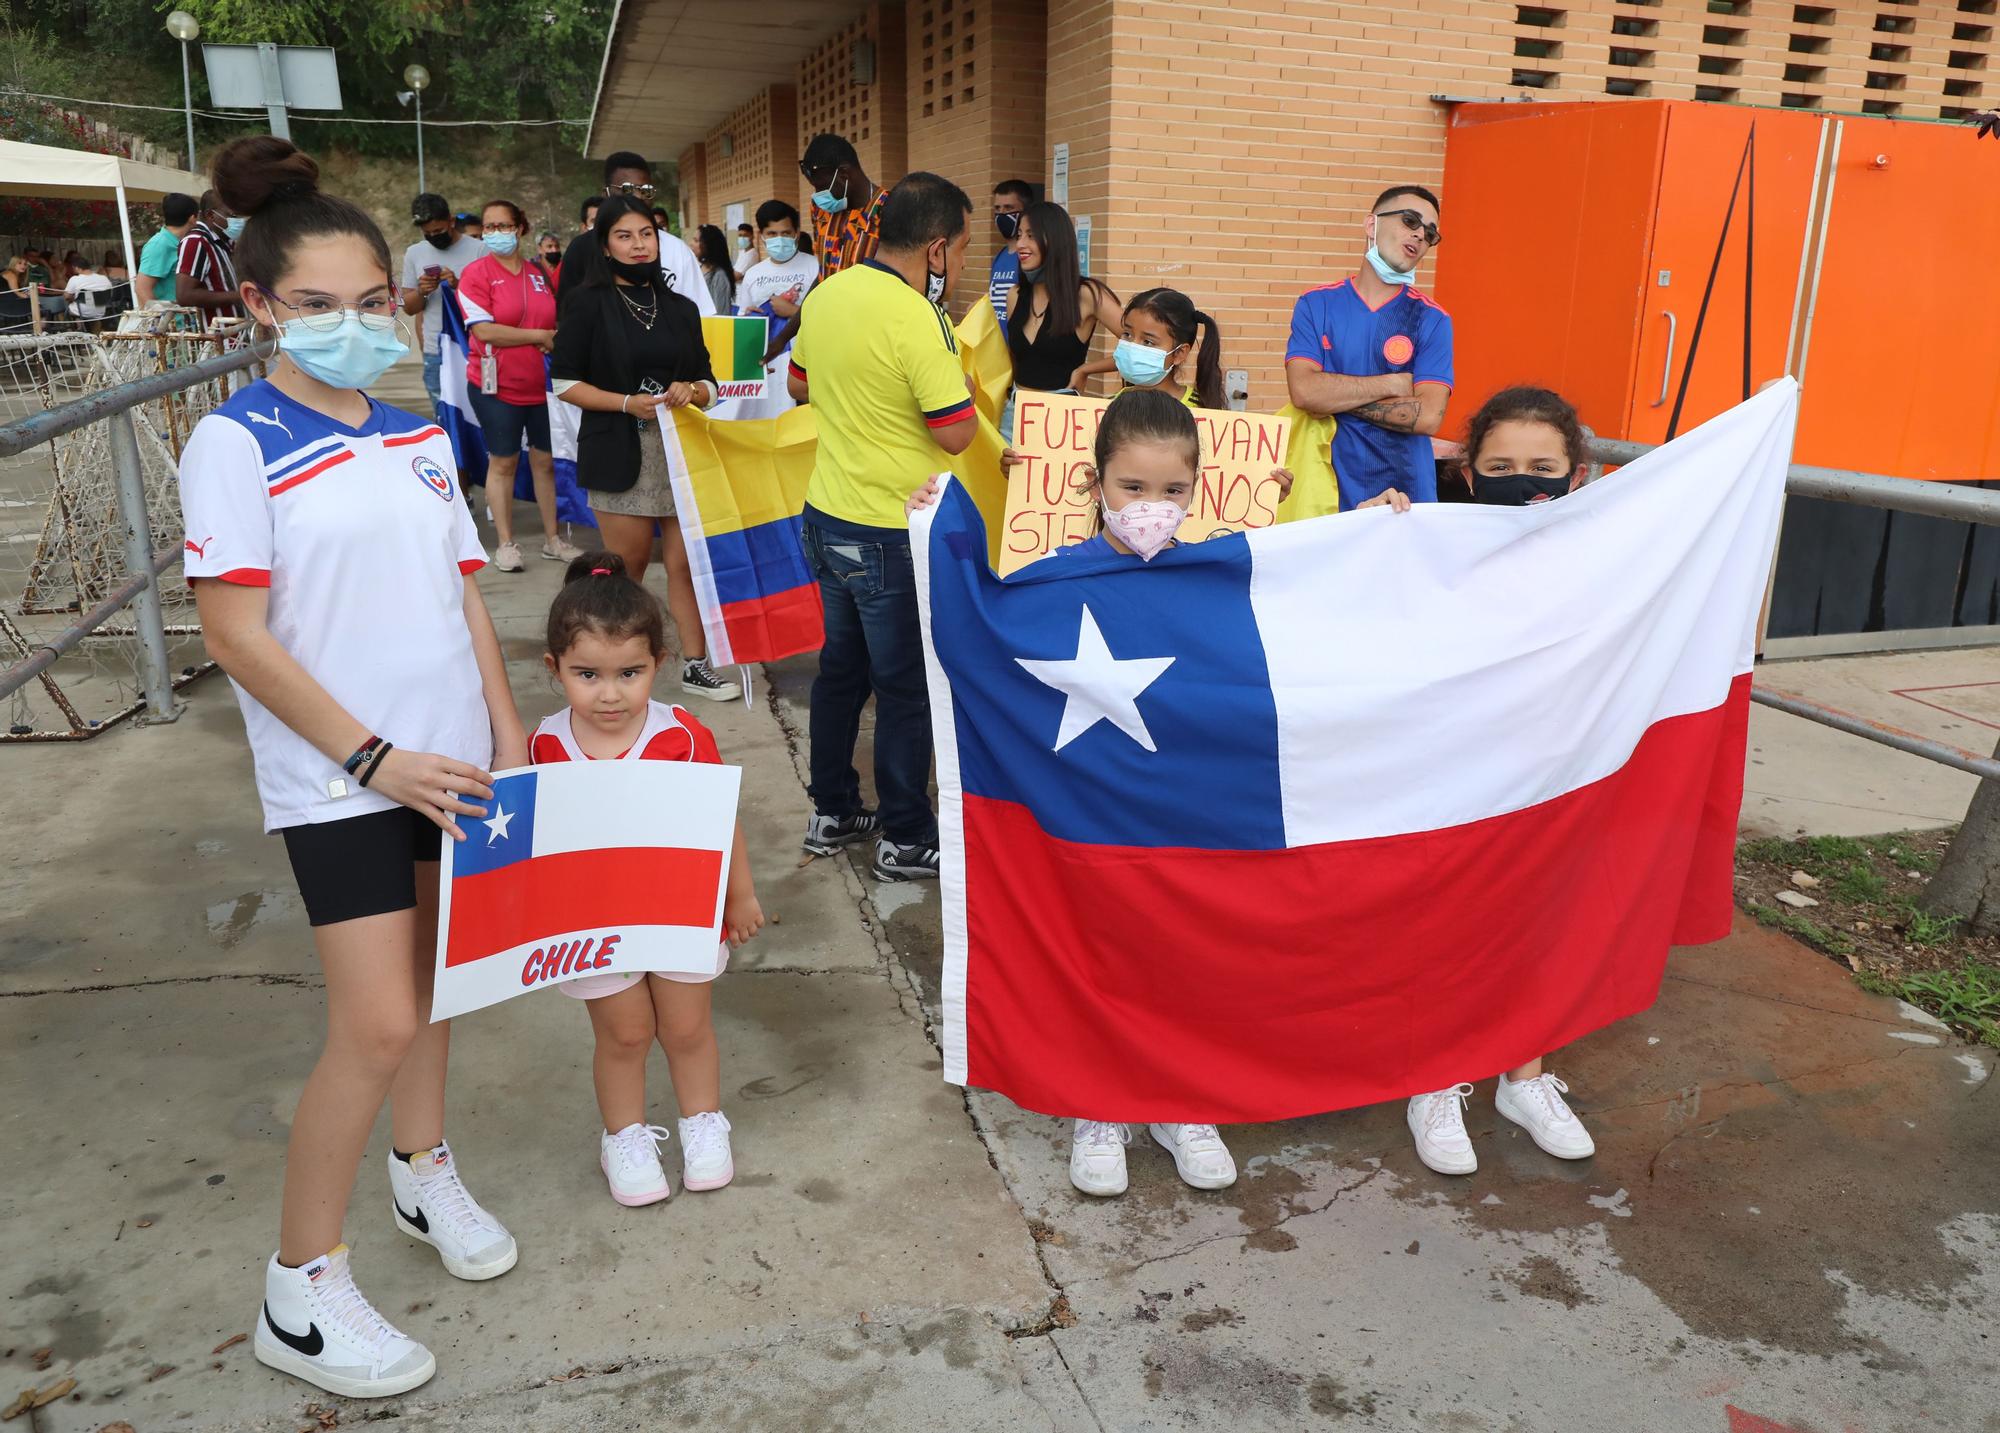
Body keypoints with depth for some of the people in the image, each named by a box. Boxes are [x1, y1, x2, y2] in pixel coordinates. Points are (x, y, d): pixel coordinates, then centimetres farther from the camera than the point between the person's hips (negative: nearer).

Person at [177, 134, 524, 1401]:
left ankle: (424, 1171, 40)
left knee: (432, 975, 17)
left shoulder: (419, 439, 7)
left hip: (450, 759, 6)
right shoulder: (236, 443, -9)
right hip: (340, 777, -5)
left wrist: (508, 736, 6)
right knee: (378, 1025, -7)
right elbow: (235, 632, -13)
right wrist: (374, 756, -15)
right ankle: (300, 1293, 12)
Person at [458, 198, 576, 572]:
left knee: (546, 459, 9)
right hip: (497, 385, -4)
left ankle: (552, 539, 19)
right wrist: (540, 337, -15)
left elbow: (559, 321, 19)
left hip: (542, 383, 4)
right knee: (502, 461, 5)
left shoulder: (540, 273, 7)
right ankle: (506, 543, 13)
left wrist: (559, 340, -3)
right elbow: (484, 331, -16)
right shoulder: (476, 273, -6)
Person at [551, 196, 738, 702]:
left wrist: (690, 390, -9)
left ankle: (695, 666, 10)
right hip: (620, 452, -3)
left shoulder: (681, 308, 12)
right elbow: (566, 383, -4)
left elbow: (708, 383, 15)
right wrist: (628, 403, -16)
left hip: (681, 450, 3)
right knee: (629, 565, 5)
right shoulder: (588, 302, -1)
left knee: (685, 561, 1)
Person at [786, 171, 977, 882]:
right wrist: (960, 381, -2)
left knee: (842, 665, 20)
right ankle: (907, 838, 17)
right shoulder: (918, 319, -22)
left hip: (827, 514, 8)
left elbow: (800, 384, 18)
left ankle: (831, 812, 32)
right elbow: (956, 432, -20)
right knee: (906, 685, 5)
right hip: (893, 535, -8)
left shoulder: (824, 295, 4)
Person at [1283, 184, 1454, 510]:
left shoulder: (1432, 320, -1)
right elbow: (1303, 390, -13)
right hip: (1324, 488, 1)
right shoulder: (1315, 304, 2)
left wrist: (1334, 395, -12)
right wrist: (1395, 384, -10)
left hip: (1404, 492, 0)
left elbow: (1427, 416, -13)